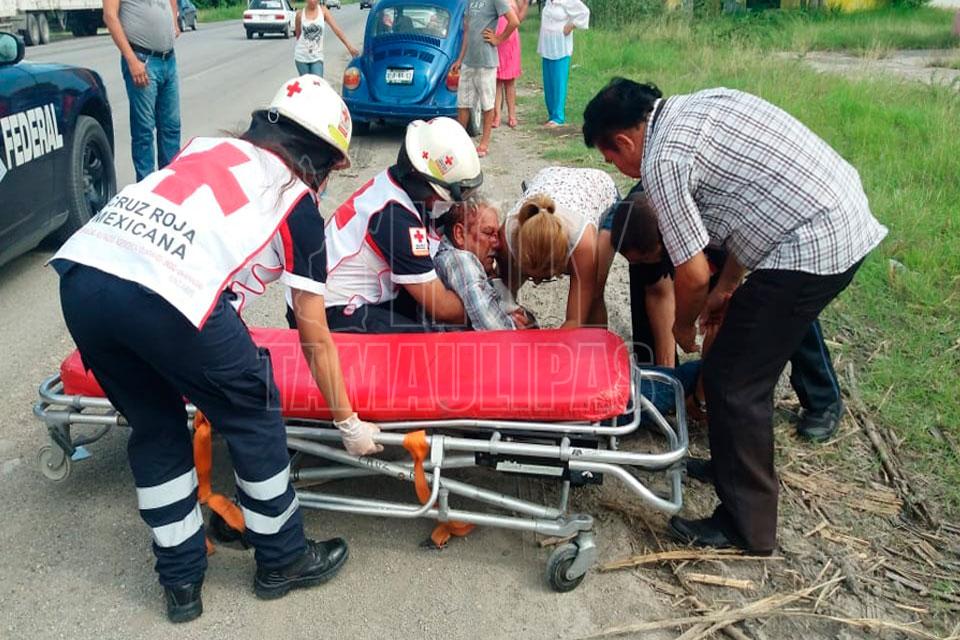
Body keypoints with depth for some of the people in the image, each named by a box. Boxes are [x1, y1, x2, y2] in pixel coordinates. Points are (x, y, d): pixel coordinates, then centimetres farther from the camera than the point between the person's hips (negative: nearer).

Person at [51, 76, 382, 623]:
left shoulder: (207, 147, 29)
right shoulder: (299, 203, 15)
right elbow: (315, 337, 18)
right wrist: (348, 420, 29)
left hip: (80, 275, 6)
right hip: (167, 296, -6)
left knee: (154, 429, 24)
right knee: (254, 418, 17)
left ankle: (182, 581, 37)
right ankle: (283, 560, 34)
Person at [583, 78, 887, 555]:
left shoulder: (662, 161, -14)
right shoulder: (700, 105, 14)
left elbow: (693, 274, -13)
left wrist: (683, 327, 9)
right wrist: (726, 287, 21)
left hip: (811, 247, -10)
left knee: (732, 381, 0)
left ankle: (746, 527, 13)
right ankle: (733, 463, 41)